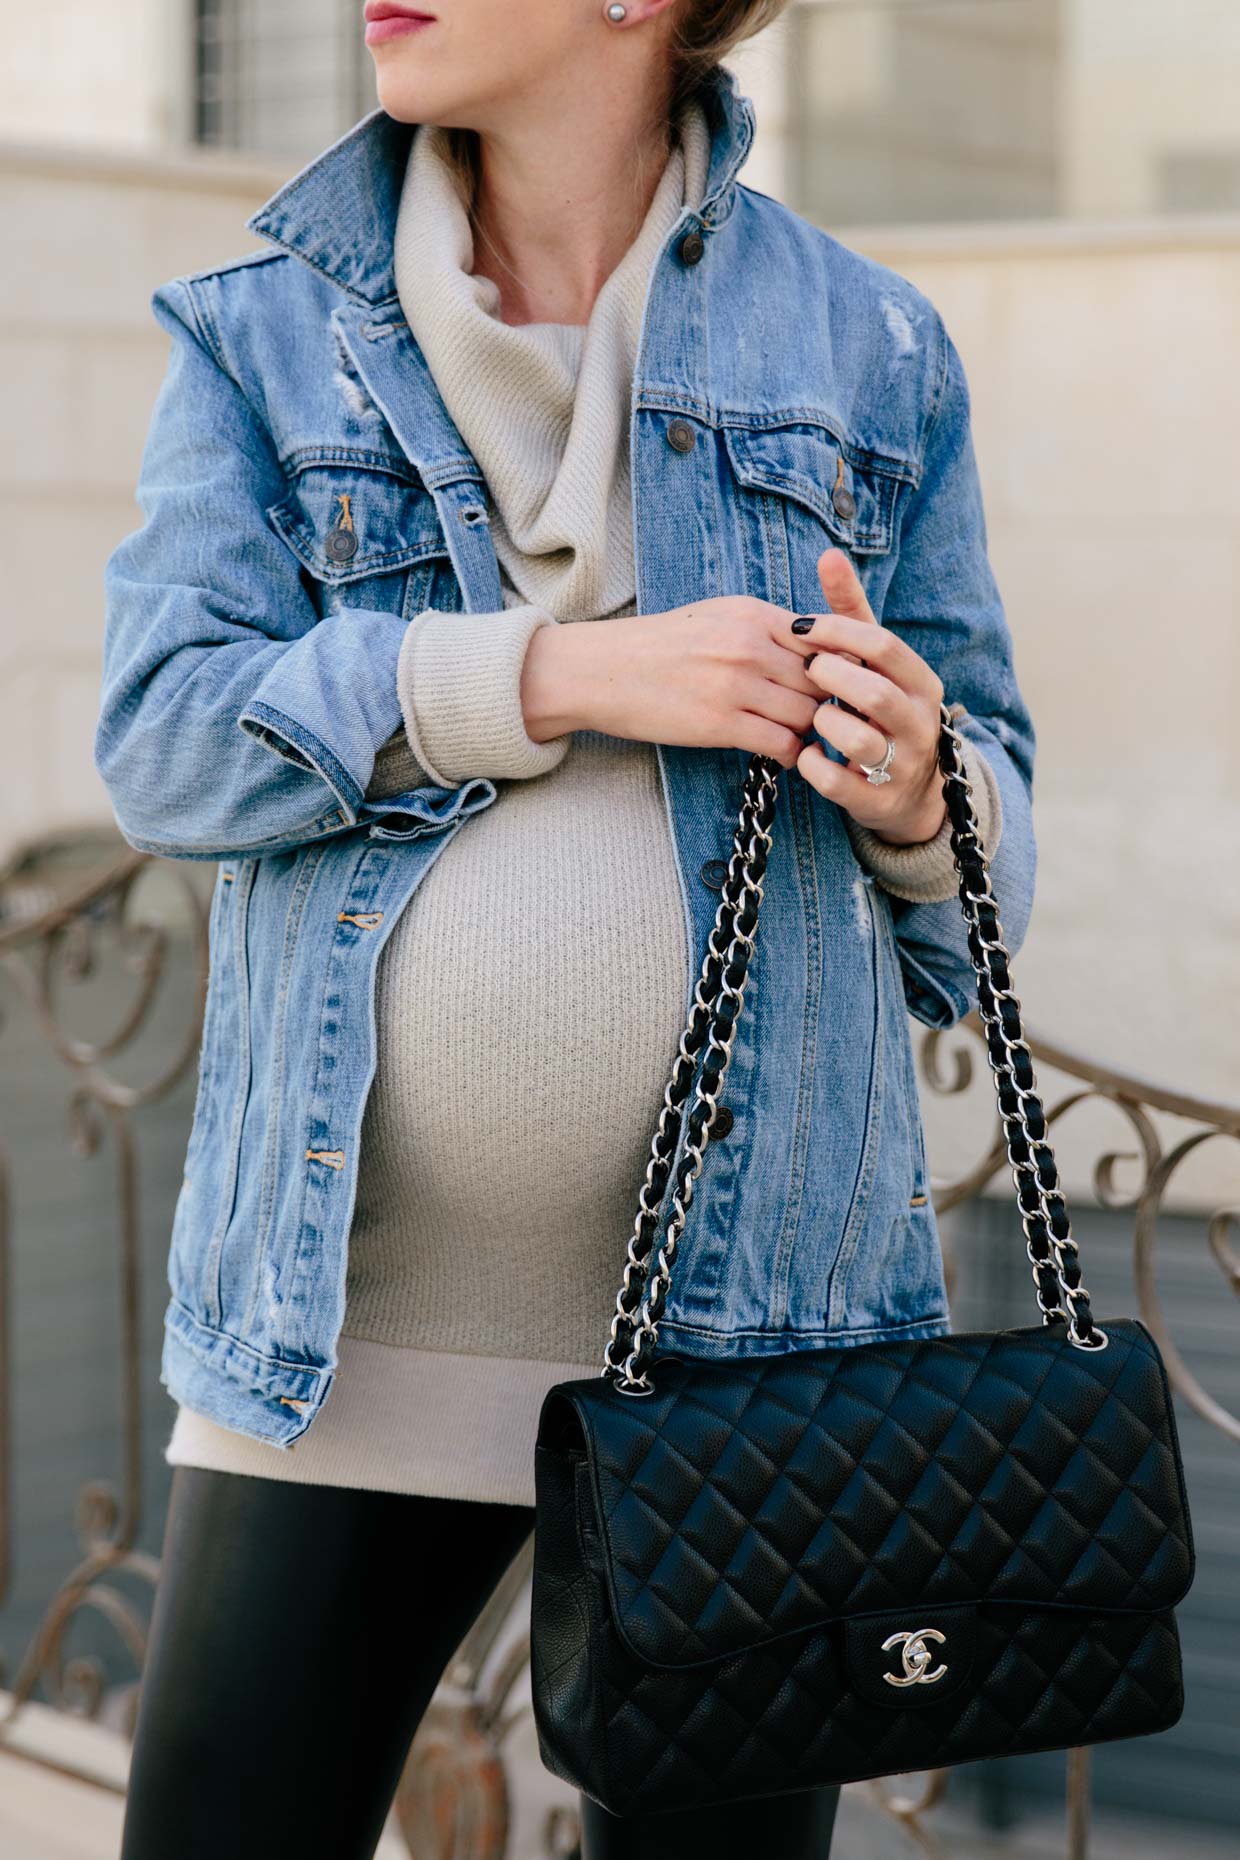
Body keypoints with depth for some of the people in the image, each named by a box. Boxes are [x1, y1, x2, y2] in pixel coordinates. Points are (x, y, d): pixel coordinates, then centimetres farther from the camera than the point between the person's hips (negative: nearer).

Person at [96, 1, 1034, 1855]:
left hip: (754, 1295, 1)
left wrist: (911, 791, -12)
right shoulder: (263, 333, 6)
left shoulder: (871, 349, 6)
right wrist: (568, 675, -17)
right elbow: (163, 739, -7)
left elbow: (993, 808, 11)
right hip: (349, 1310, 0)